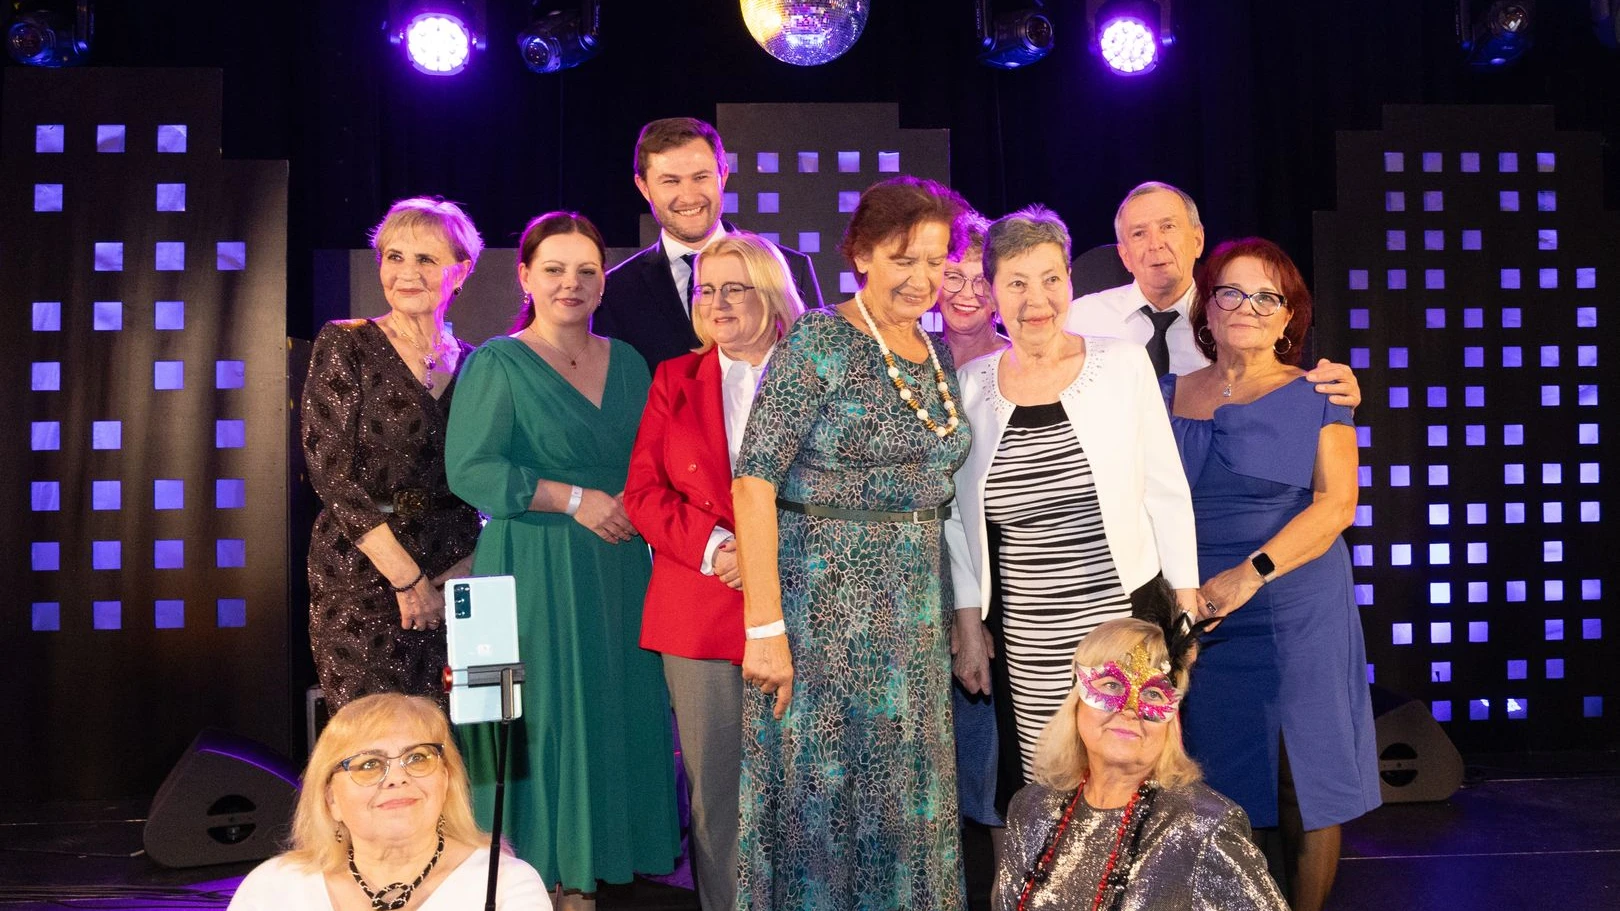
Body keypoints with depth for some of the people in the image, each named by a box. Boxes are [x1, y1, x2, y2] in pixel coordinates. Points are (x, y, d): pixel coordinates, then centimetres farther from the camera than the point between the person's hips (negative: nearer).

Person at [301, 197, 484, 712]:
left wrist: (468, 567, -5)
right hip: (362, 579, -3)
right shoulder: (345, 345, 0)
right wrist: (405, 576, -12)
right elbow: (329, 468, -8)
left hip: (453, 585, 3)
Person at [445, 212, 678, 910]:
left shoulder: (627, 362, 13)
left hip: (618, 571, 5)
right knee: (542, 719, -3)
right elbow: (469, 468, -11)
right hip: (533, 571, -5)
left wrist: (633, 502, -3)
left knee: (616, 715, 6)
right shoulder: (496, 363, -3)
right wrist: (572, 499, -15)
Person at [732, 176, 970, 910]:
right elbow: (755, 482, -17)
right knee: (820, 793, 3)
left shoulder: (936, 356, 10)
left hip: (915, 606, 6)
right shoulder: (819, 341, -11)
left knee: (903, 795, 13)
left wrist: (958, 614, 7)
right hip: (823, 596, -6)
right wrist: (765, 624, -22)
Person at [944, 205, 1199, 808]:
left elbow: (1167, 491, 4)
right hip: (1023, 644, 1)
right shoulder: (971, 385, 4)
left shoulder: (1122, 364, 0)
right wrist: (968, 632, 8)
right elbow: (959, 518, 9)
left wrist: (1187, 606, 3)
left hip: (1126, 623, -1)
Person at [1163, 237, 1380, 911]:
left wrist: (1252, 573, -19)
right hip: (1198, 619, 3)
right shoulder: (1170, 395, 9)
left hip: (1297, 615, -2)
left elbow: (1336, 505, -8)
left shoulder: (1315, 395, 1)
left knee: (1302, 784, 2)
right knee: (1213, 787, 7)